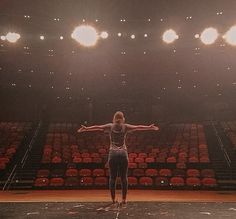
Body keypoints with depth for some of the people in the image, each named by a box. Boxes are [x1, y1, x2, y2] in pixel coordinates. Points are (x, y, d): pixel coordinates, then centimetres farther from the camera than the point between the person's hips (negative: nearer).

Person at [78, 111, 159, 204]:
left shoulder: (110, 126, 7)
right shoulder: (125, 127, 6)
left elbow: (97, 127, 1)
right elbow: (137, 127, 0)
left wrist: (86, 128, 2)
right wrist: (149, 127, 0)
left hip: (113, 154, 0)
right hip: (123, 154, 0)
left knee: (112, 177, 5)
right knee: (124, 177, 4)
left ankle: (113, 199, 5)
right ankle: (124, 199, 3)